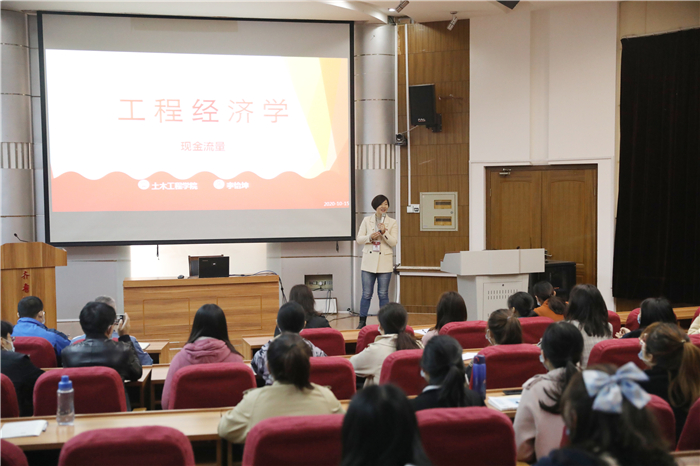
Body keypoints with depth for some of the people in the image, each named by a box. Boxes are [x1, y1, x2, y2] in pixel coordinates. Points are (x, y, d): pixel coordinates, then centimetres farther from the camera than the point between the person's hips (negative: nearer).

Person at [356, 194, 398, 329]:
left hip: (385, 263, 0)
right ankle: (362, 322, 9)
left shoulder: (392, 222, 4)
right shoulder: (367, 220, 7)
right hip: (369, 262, 1)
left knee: (383, 294, 3)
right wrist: (370, 237, -13)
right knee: (366, 294, 1)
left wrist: (384, 233, -18)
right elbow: (359, 239, 4)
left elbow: (394, 242, -3)